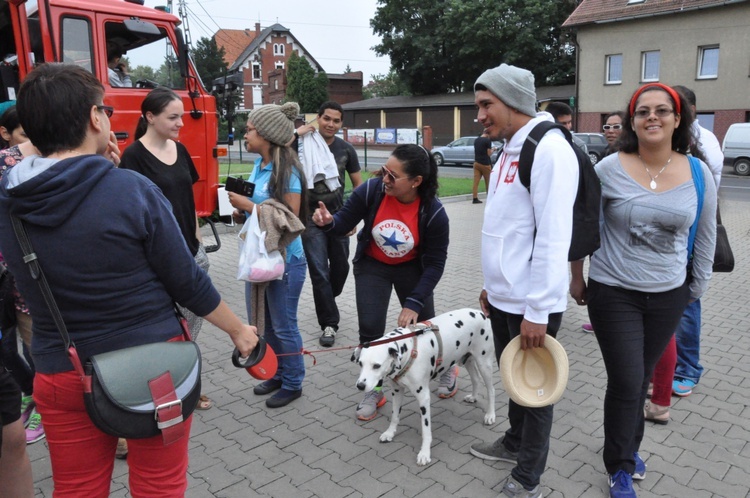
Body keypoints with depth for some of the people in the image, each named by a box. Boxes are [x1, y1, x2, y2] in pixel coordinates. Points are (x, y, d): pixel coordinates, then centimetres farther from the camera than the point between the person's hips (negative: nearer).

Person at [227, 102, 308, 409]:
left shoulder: (286, 171, -18)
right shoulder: (259, 164, 6)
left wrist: (247, 205, -20)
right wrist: (241, 211, 0)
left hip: (285, 260, -8)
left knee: (283, 326, 7)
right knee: (260, 322, 19)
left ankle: (292, 384, 27)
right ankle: (283, 373, 38)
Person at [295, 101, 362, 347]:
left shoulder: (346, 149, 0)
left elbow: (357, 184, 7)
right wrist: (297, 134, -24)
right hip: (311, 219, -3)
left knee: (340, 267, 16)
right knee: (319, 271, -4)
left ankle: (327, 302, 45)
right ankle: (329, 323, 9)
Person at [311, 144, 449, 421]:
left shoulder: (434, 213, -29)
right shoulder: (371, 190, -27)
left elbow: (435, 264, -21)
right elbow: (345, 222, -14)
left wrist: (414, 303, -26)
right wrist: (328, 222, -38)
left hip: (412, 270, -1)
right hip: (372, 266, 1)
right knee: (370, 328, -4)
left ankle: (447, 369, 43)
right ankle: (374, 391, 17)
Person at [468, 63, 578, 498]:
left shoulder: (549, 149, -18)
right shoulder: (509, 150, 12)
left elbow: (553, 237, -22)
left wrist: (537, 311, -21)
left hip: (531, 303, -9)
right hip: (504, 296, 9)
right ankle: (515, 442, 43)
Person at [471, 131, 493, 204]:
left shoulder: (476, 140, 10)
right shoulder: (488, 140, -10)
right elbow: (489, 153, -12)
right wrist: (492, 150, 8)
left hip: (476, 163, 5)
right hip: (485, 164, -5)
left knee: (476, 181, 0)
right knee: (488, 182, 7)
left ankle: (475, 198, -3)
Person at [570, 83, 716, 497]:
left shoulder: (698, 173, -2)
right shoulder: (609, 169, -11)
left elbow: (705, 236, 9)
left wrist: (698, 287, 13)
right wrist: (575, 277, 2)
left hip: (668, 296, 3)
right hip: (613, 293, -3)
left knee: (641, 377, 15)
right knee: (626, 382, 0)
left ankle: (629, 448, 41)